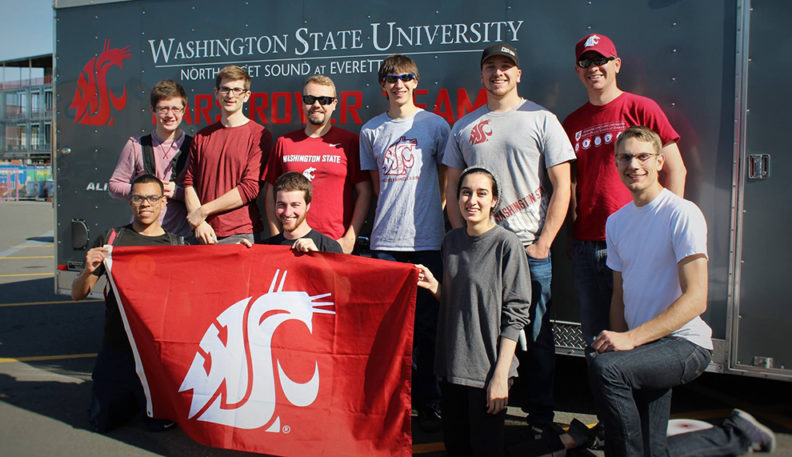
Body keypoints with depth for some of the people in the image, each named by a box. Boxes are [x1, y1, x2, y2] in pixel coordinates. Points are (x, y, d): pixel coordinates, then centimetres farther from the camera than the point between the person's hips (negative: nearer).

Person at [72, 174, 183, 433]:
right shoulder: (111, 240, 6)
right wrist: (89, 271, -15)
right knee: (102, 422, 4)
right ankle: (131, 395, 32)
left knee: (162, 421, -7)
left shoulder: (177, 245, 5)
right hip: (118, 346, 2)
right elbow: (78, 294, 7)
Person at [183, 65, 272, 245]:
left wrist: (203, 211, -7)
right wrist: (198, 223, -7)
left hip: (241, 235, -4)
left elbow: (250, 188, -10)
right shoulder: (202, 136, 12)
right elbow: (189, 182, 9)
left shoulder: (259, 135, -3)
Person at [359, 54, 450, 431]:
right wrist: (391, 215, 10)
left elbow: (447, 180, 9)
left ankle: (427, 403, 16)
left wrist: (426, 213, 4)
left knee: (425, 324, 3)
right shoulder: (371, 130, 11)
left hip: (426, 240, -2)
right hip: (385, 240, 2)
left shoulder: (436, 125, 4)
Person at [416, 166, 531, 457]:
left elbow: (515, 315, -11)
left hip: (488, 368, -5)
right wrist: (433, 285, -3)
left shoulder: (507, 244, -11)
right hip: (452, 365, 5)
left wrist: (501, 375, -15)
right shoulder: (451, 240, 7)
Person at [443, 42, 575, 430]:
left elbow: (562, 187, -2)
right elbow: (452, 187, 14)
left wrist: (543, 244, -8)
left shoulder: (541, 120, 2)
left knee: (535, 335, 3)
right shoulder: (464, 127, 12)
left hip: (530, 249, -3)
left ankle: (541, 418, 18)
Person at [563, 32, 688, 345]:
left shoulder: (641, 108, 0)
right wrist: (573, 222, 9)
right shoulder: (573, 122, 13)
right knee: (594, 339, 11)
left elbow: (675, 170, -2)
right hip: (586, 245, 5)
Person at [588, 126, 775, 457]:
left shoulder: (682, 213, -13)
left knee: (603, 365, -33)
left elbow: (696, 299, -20)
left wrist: (631, 338, -29)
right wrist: (618, 340, -4)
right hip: (644, 345, 7)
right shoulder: (616, 222, 10)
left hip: (685, 343, -7)